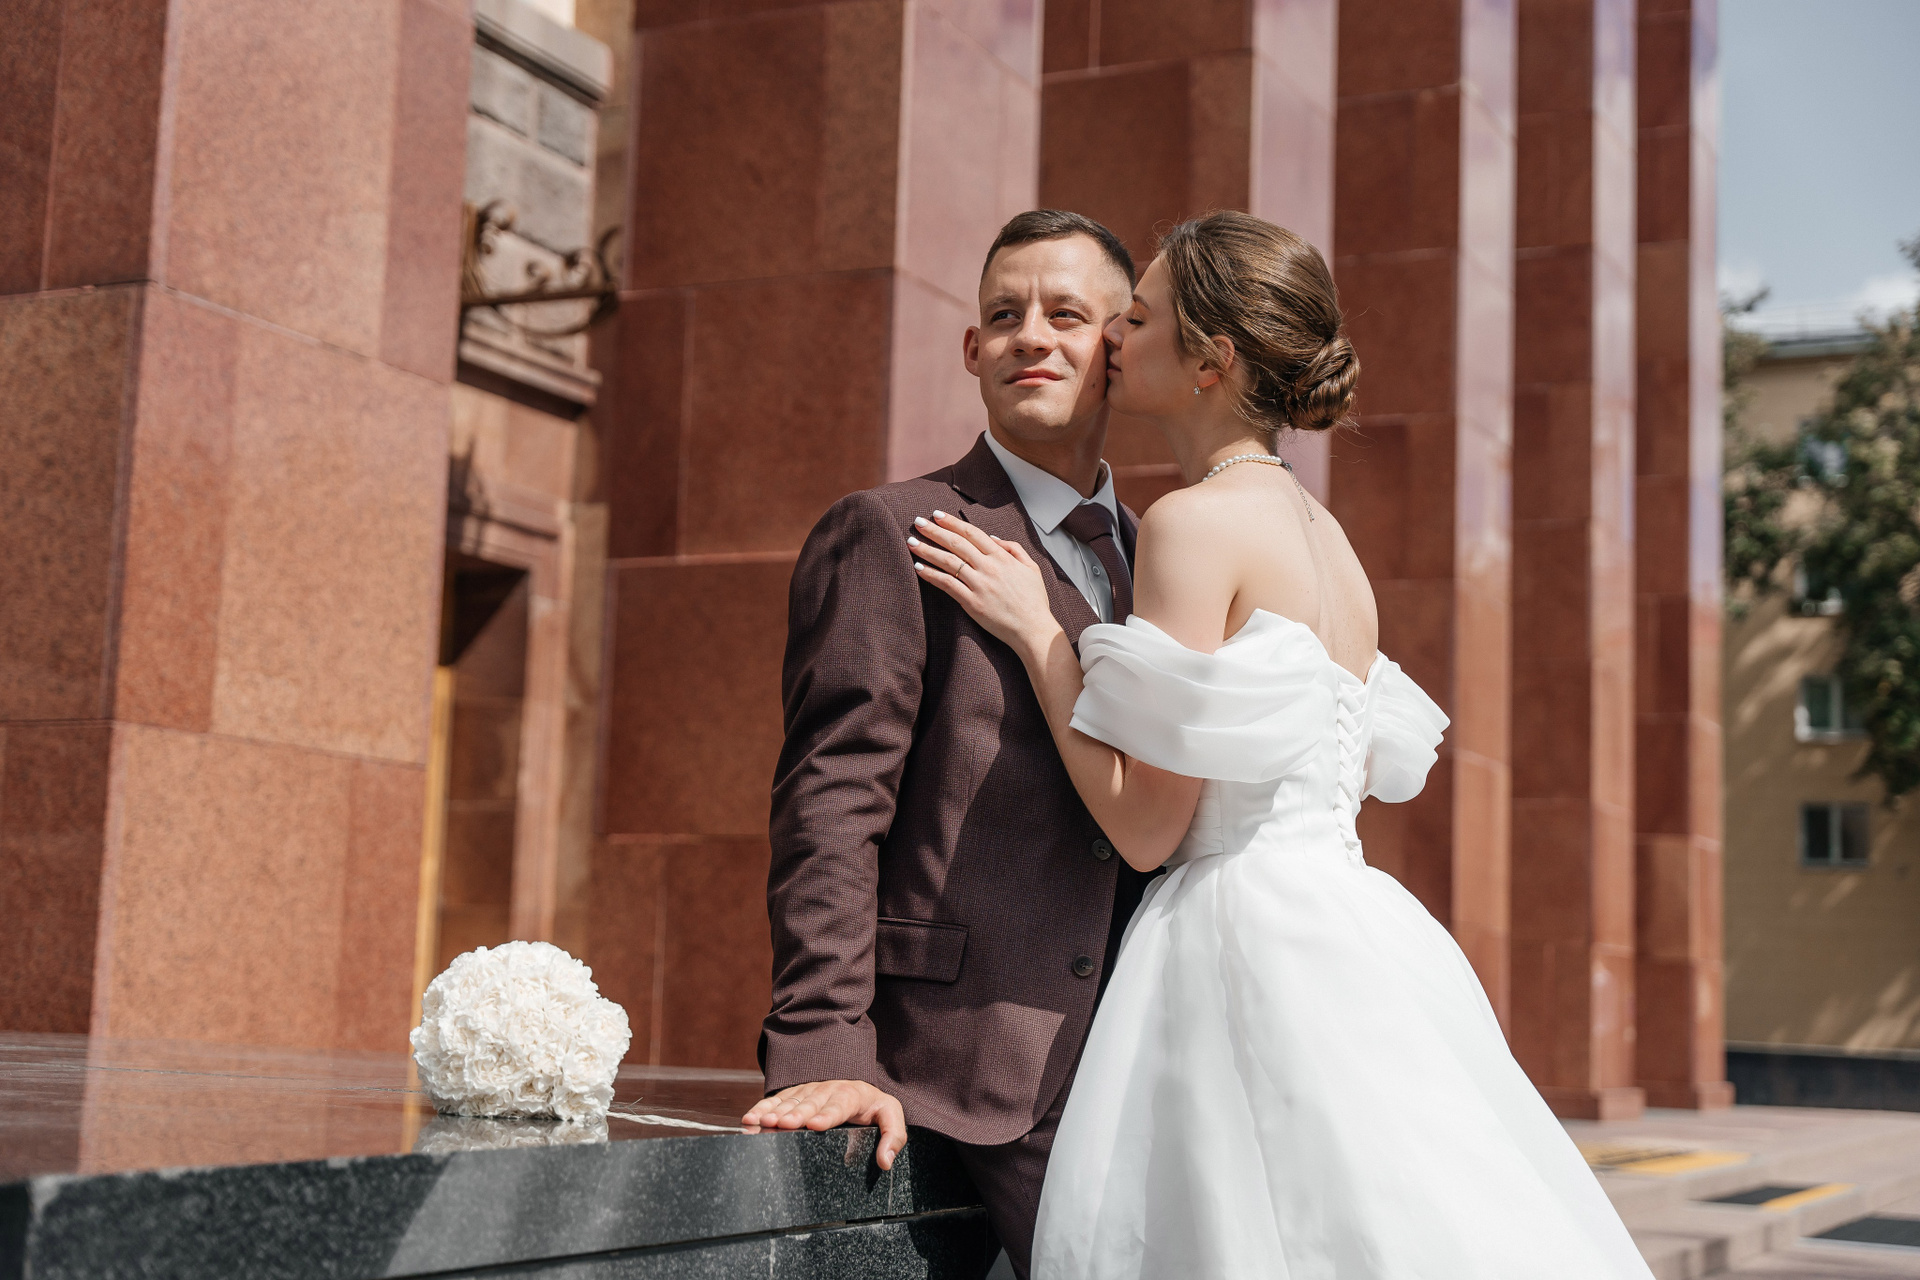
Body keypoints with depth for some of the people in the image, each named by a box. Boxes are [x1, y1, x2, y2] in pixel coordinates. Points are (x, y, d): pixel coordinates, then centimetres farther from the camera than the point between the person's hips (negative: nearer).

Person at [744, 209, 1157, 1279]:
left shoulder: (1153, 561, 17)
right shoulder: (893, 536, -3)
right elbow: (833, 804, -10)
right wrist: (825, 1051, -19)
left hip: (1140, 1063, 7)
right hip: (985, 1065, -6)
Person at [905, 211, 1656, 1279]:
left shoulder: (1198, 521, -11)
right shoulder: (1320, 533, 15)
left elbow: (1147, 824, -14)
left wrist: (1035, 631, -5)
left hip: (1252, 944, -9)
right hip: (1345, 939, 9)